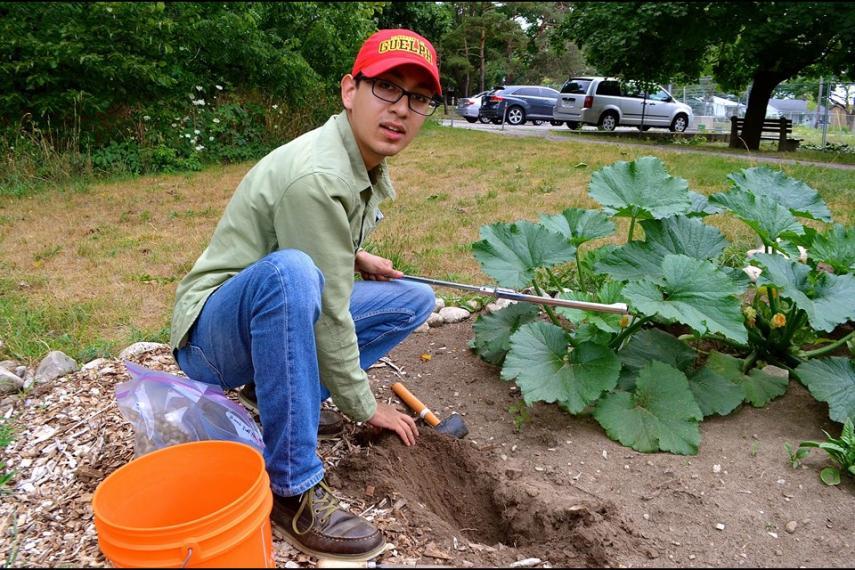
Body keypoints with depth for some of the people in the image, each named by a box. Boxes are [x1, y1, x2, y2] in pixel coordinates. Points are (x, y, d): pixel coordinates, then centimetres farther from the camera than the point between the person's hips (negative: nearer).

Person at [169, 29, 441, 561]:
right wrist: (365, 406, -12)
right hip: (212, 333, -8)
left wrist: (355, 256, 4)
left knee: (415, 300, 7)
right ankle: (293, 490, -27)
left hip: (277, 314, 9)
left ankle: (277, 389, 6)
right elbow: (330, 315, -24)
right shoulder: (316, 176, -27)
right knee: (290, 271, -40)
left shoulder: (366, 161, 1)